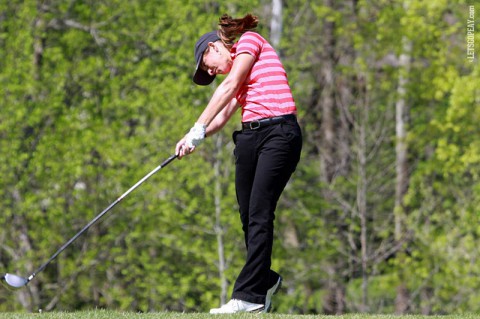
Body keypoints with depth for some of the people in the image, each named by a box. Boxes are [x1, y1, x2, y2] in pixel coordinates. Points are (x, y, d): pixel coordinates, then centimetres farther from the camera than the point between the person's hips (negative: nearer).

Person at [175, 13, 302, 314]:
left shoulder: (251, 40, 4)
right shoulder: (236, 74, 27)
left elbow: (229, 88, -6)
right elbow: (223, 115, 17)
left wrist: (198, 129, -8)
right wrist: (193, 139, 0)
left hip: (279, 133, -8)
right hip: (249, 136, 8)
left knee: (259, 214, -13)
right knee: (248, 217, 5)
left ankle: (248, 296, -17)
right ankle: (265, 281, 20)